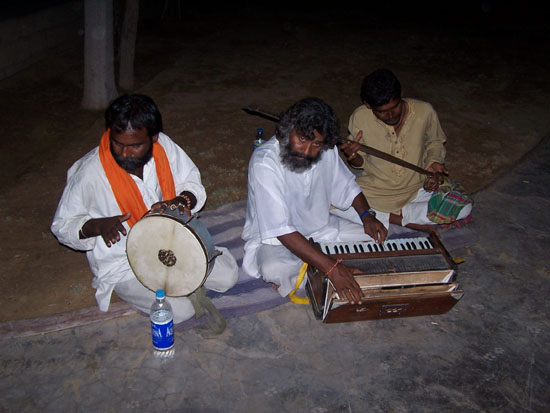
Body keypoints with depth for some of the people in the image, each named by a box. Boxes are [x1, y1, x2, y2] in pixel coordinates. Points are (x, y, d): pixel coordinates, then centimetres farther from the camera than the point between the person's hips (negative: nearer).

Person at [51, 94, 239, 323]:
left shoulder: (163, 146, -12)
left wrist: (180, 202, -23)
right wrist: (99, 225, -30)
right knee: (180, 310, -20)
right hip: (123, 264, -4)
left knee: (228, 275, -7)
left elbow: (192, 183, 1)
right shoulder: (90, 172, -22)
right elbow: (62, 225, -10)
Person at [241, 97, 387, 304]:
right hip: (274, 237, -6)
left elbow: (346, 186, 8)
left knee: (375, 237, -7)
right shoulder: (264, 163, -29)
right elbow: (281, 229, -35)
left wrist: (367, 216, -12)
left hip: (321, 228, 6)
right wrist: (332, 268, -40)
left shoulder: (326, 151, -10)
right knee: (274, 270, -37)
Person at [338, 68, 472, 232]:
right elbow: (361, 162, 1)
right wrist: (353, 158, -23)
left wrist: (434, 161, -10)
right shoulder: (360, 118, -14)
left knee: (464, 205, -23)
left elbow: (434, 142, 10)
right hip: (375, 191, 0)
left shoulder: (424, 112, -13)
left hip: (417, 188, 1)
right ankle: (401, 221, -20)